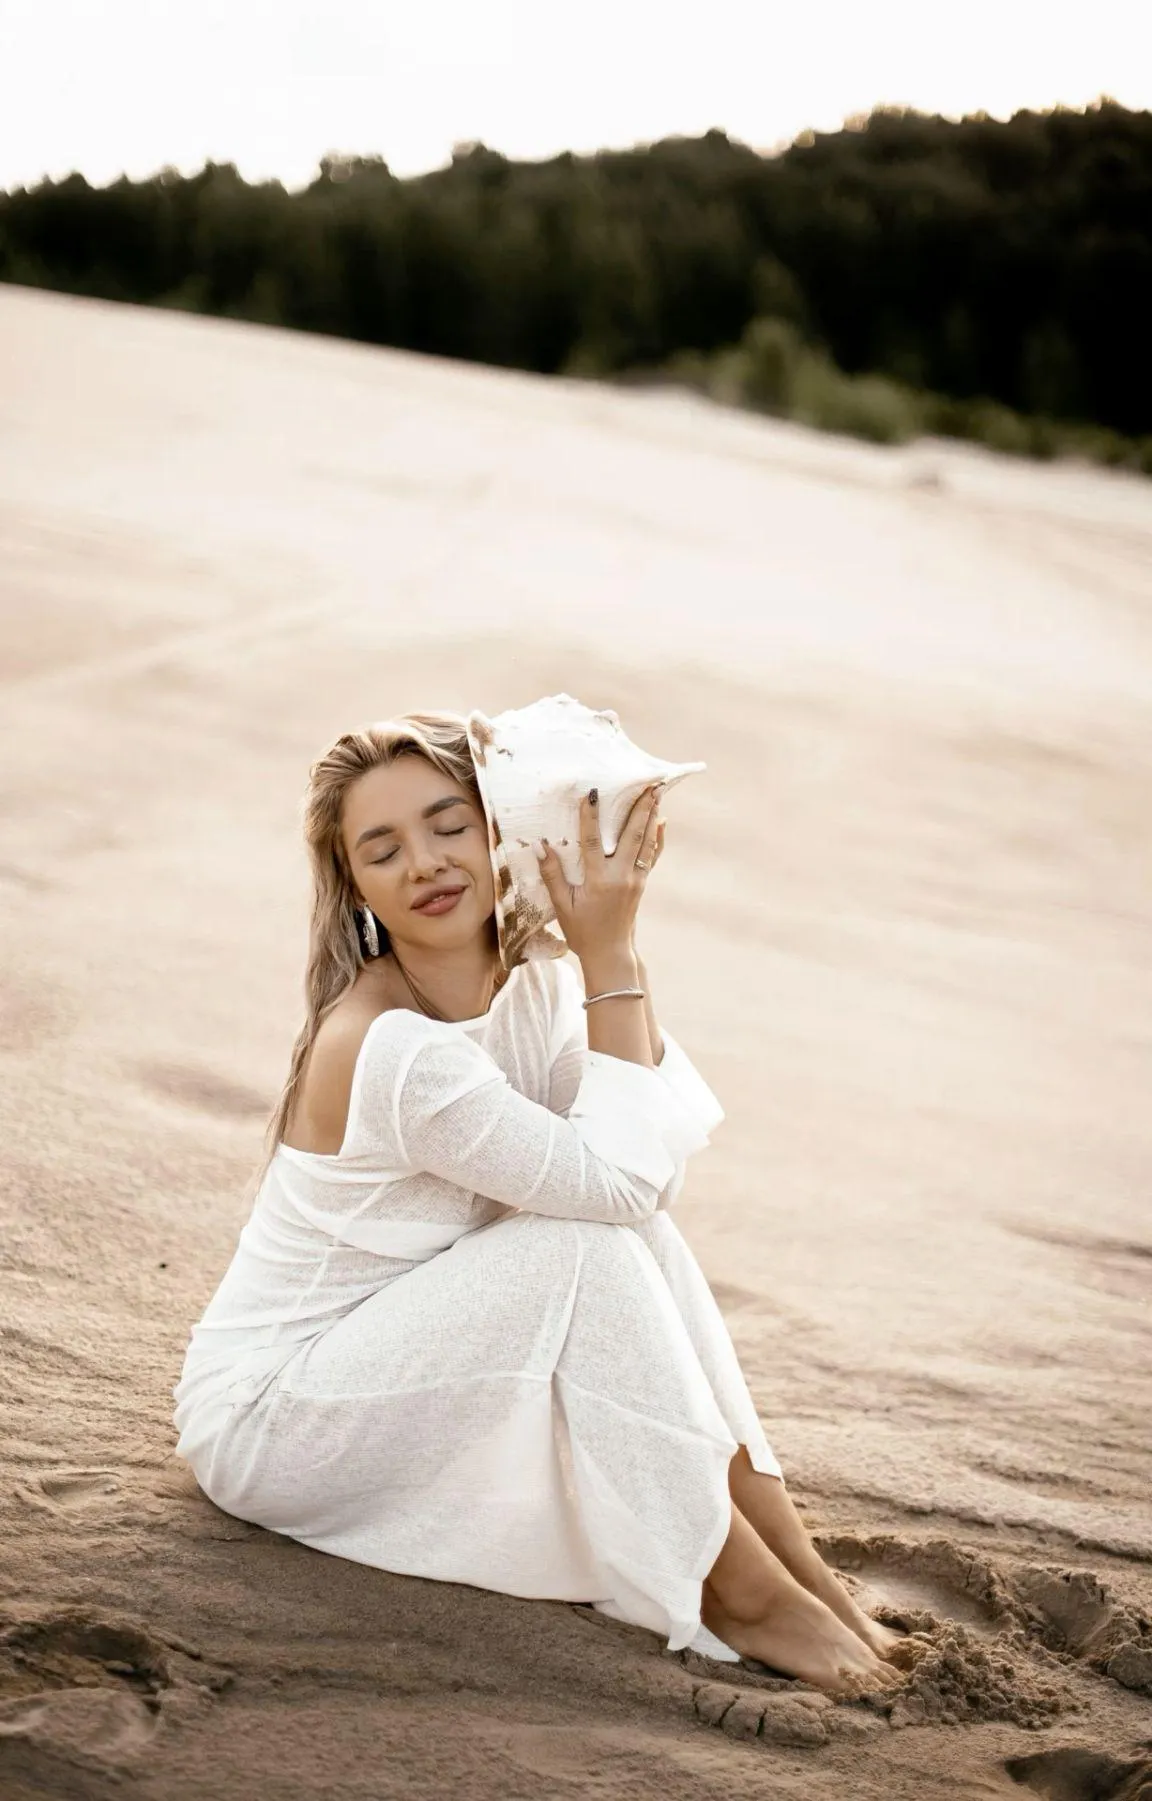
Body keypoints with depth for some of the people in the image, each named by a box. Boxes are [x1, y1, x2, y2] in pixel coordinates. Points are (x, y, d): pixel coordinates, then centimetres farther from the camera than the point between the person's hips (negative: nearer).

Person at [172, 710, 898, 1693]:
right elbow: (614, 1175, -26)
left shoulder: (533, 981, -3)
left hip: (389, 1372, 8)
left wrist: (615, 946, -17)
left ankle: (798, 1562, -7)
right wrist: (610, 957, -24)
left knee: (630, 1226, -10)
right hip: (261, 1418, -8)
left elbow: (665, 1154, -15)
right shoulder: (393, 1050, -29)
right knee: (584, 1245, -24)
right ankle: (734, 1588, -15)